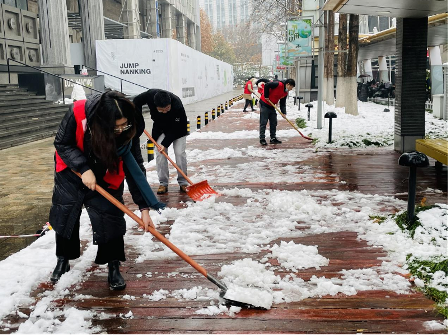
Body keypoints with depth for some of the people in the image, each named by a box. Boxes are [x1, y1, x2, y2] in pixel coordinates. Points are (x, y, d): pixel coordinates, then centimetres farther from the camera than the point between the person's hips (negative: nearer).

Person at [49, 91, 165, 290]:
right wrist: (84, 168, -32)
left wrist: (144, 207, -26)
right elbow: (62, 143, -19)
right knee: (64, 216, 10)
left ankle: (114, 267, 15)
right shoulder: (78, 113, -35)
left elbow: (135, 168, -23)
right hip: (72, 173, 0)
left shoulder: (129, 131, -29)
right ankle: (63, 260, 33)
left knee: (111, 218, -4)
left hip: (106, 179, 0)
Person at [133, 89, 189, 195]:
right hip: (160, 128, 3)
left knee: (180, 153, -10)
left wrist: (165, 143, -30)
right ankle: (163, 184, 2)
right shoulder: (150, 95, -30)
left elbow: (175, 129, -28)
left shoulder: (177, 105, -38)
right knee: (160, 153, -6)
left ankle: (183, 183, 2)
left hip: (177, 128, -3)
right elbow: (136, 102, -8)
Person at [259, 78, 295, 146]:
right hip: (265, 103, -9)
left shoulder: (285, 93, 7)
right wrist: (266, 96, -19)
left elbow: (283, 103, 9)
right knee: (263, 122, -6)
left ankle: (273, 138, 17)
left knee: (274, 122, 10)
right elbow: (266, 85, -24)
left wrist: (283, 113, -4)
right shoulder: (279, 85, -19)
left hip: (272, 106, 9)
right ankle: (262, 139, -4)